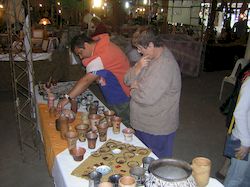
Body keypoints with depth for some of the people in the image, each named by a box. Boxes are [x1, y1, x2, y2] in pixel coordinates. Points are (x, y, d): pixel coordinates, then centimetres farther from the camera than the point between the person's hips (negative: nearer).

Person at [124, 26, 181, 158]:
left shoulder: (165, 66, -27)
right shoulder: (149, 57, 3)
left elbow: (146, 98, -32)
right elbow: (128, 80, 2)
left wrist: (134, 89, -12)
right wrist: (138, 67, -17)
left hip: (157, 129, -9)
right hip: (144, 123, 9)